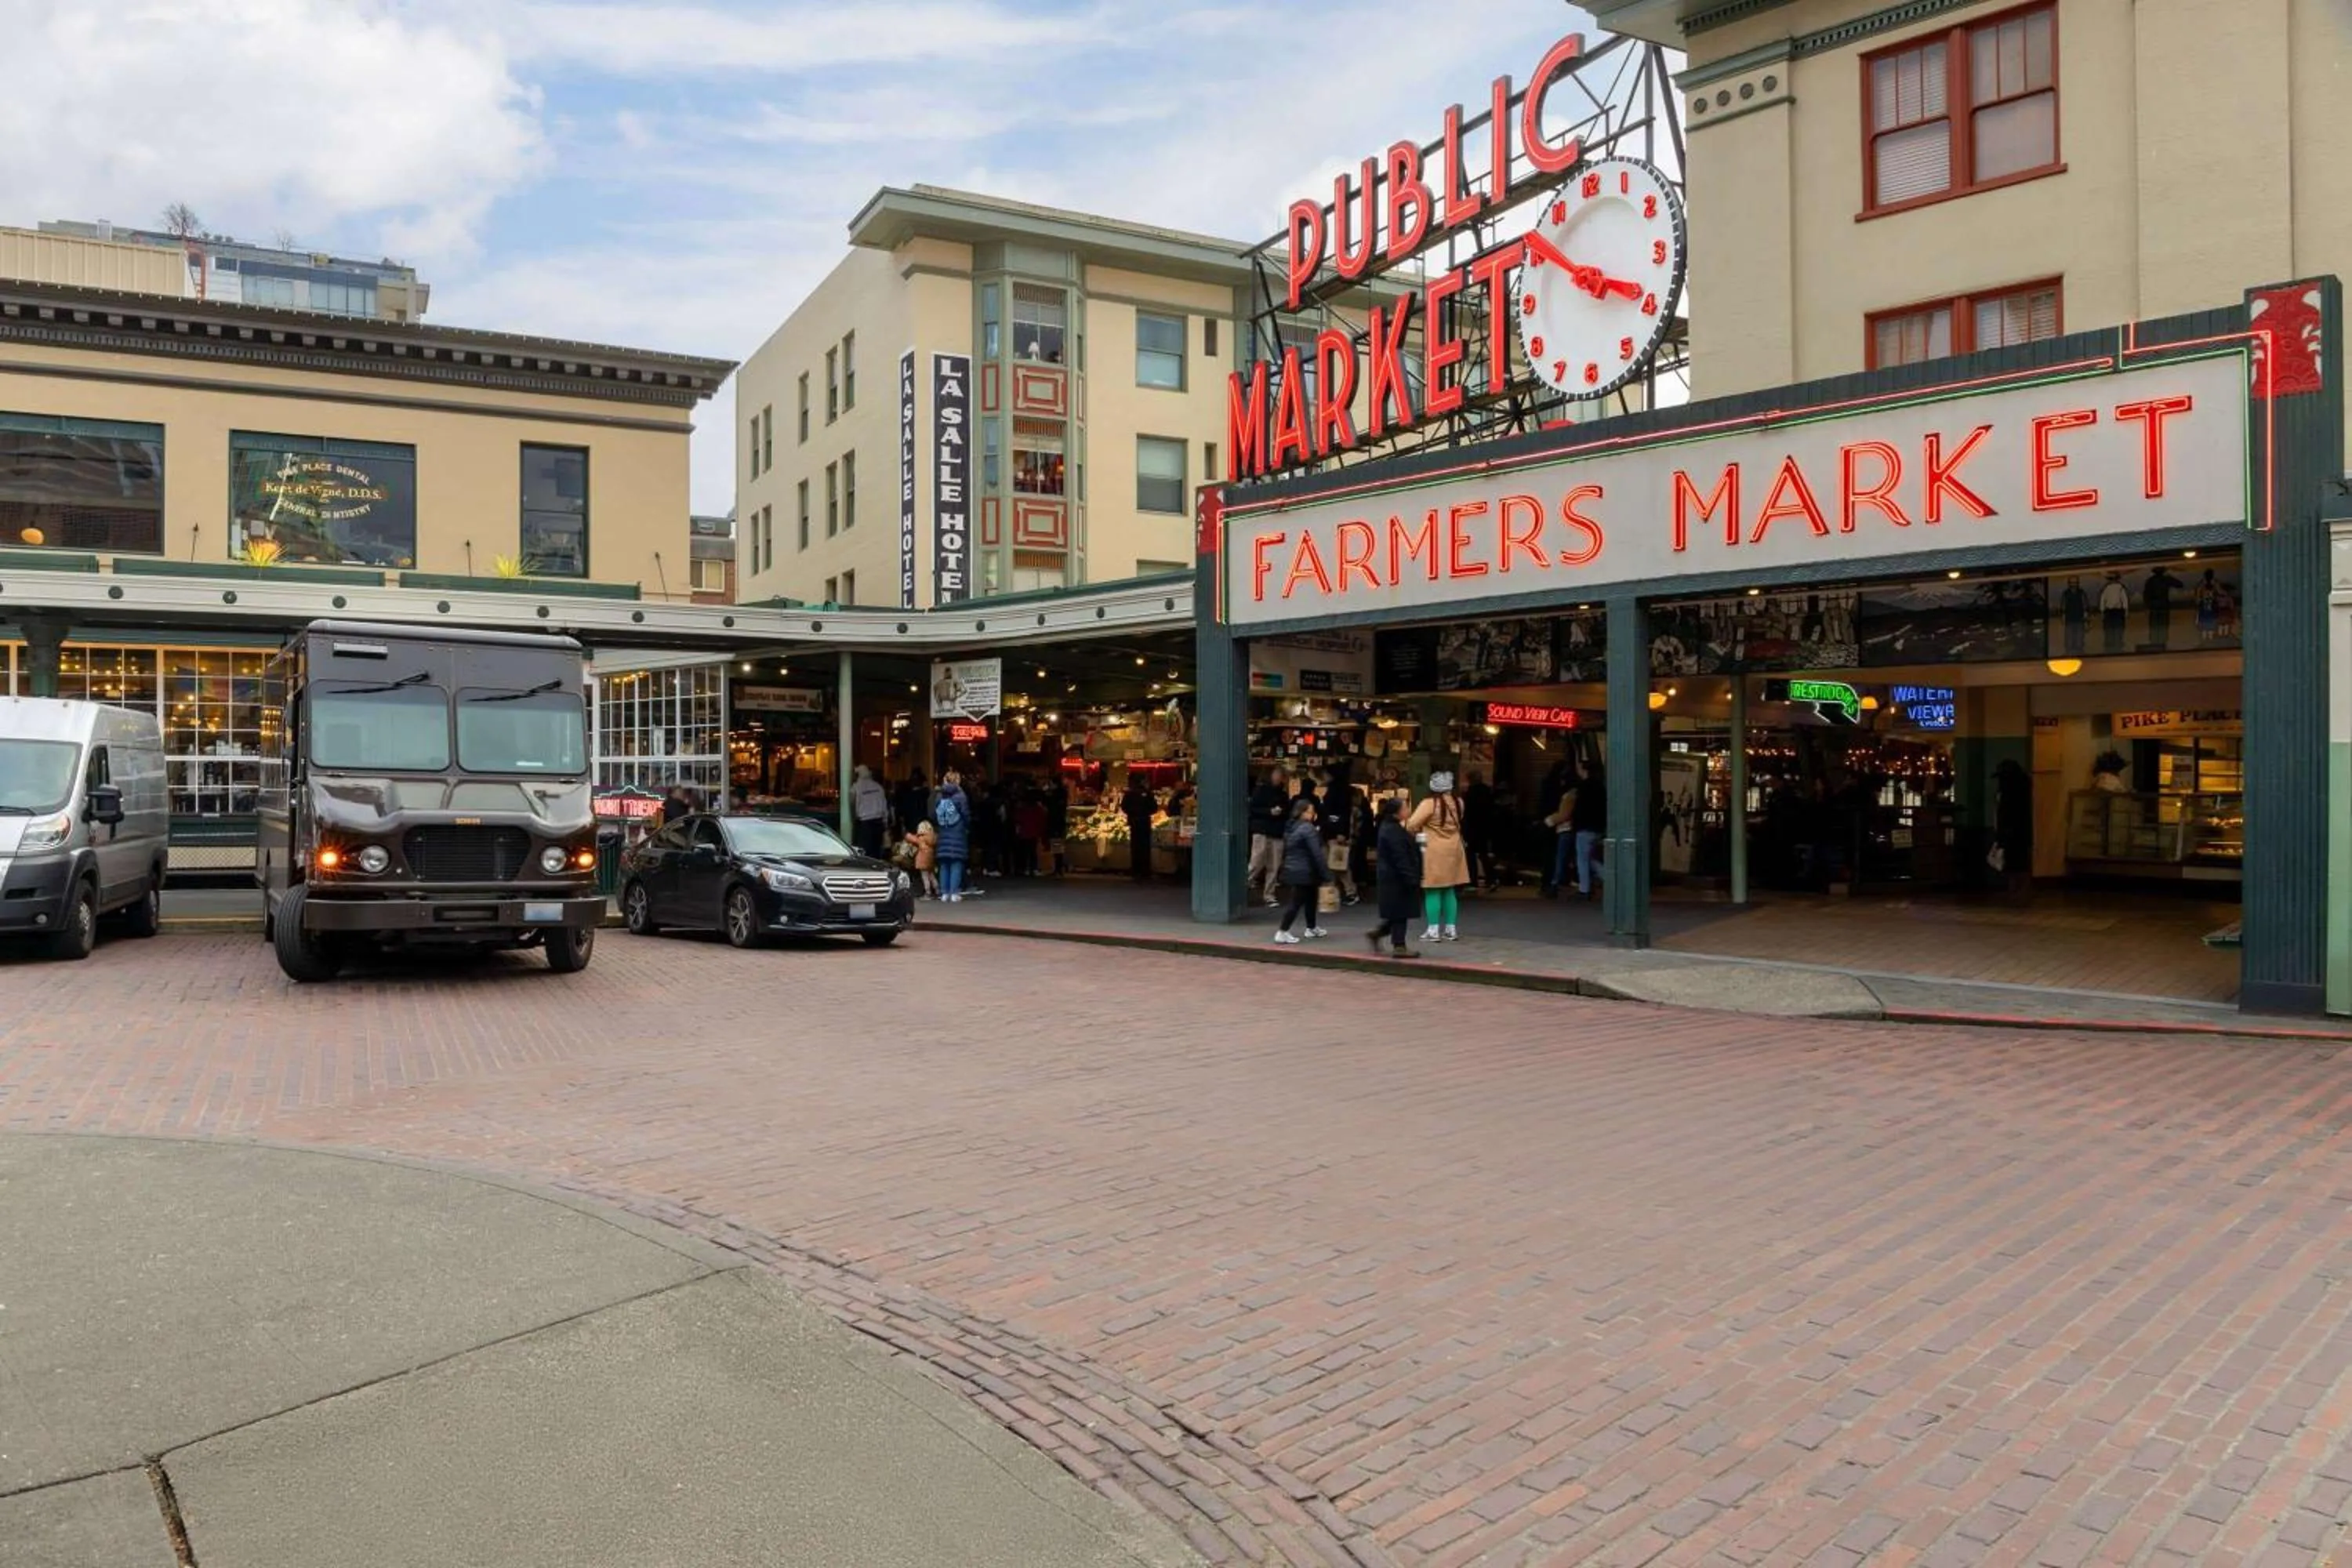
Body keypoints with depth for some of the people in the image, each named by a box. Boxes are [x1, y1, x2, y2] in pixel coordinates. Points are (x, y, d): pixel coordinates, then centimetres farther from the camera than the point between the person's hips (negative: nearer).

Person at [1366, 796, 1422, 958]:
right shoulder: (1393, 831, -20)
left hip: (1391, 878, 10)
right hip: (1396, 879, -10)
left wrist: (1412, 878, 24)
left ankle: (1377, 933, 20)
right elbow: (1401, 858, -22)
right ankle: (1399, 946, 3)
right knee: (1400, 913, -3)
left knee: (1397, 913, 15)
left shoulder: (1388, 827, 13)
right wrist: (1411, 879, -19)